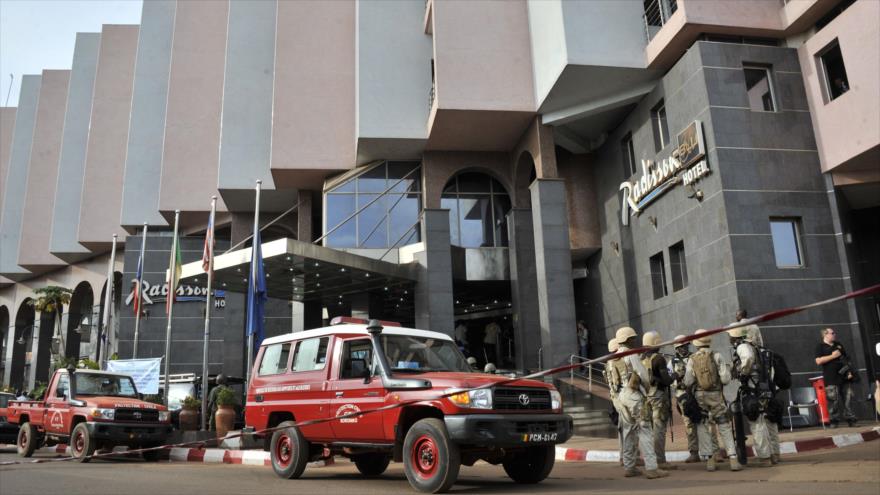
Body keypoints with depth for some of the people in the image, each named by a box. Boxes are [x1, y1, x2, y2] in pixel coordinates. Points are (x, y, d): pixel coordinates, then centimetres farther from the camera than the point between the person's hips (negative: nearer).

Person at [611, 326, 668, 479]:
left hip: (622, 395, 8)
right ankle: (651, 468, -9)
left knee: (628, 431, 12)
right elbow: (643, 373, -12)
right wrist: (647, 386, 8)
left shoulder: (615, 358, 12)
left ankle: (629, 467, 16)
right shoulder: (630, 354, -12)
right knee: (645, 430, -7)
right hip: (634, 394, -8)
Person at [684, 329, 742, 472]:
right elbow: (725, 379, -9)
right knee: (725, 428, 7)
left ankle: (709, 461, 8)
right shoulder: (717, 357, -6)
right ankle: (733, 460, 2)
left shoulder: (692, 360, -3)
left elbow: (688, 382, -5)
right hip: (716, 396, 0)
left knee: (702, 428, 11)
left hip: (700, 397, 1)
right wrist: (727, 369, 11)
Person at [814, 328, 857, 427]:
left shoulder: (839, 345, 19)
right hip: (831, 379, -6)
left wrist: (850, 371, 7)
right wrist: (832, 356, -12)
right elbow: (818, 361, -11)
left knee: (848, 398, 4)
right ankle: (834, 421, -1)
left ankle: (850, 419, 10)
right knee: (834, 400, -7)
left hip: (844, 376, 6)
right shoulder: (820, 346, 0)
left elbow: (846, 359, 20)